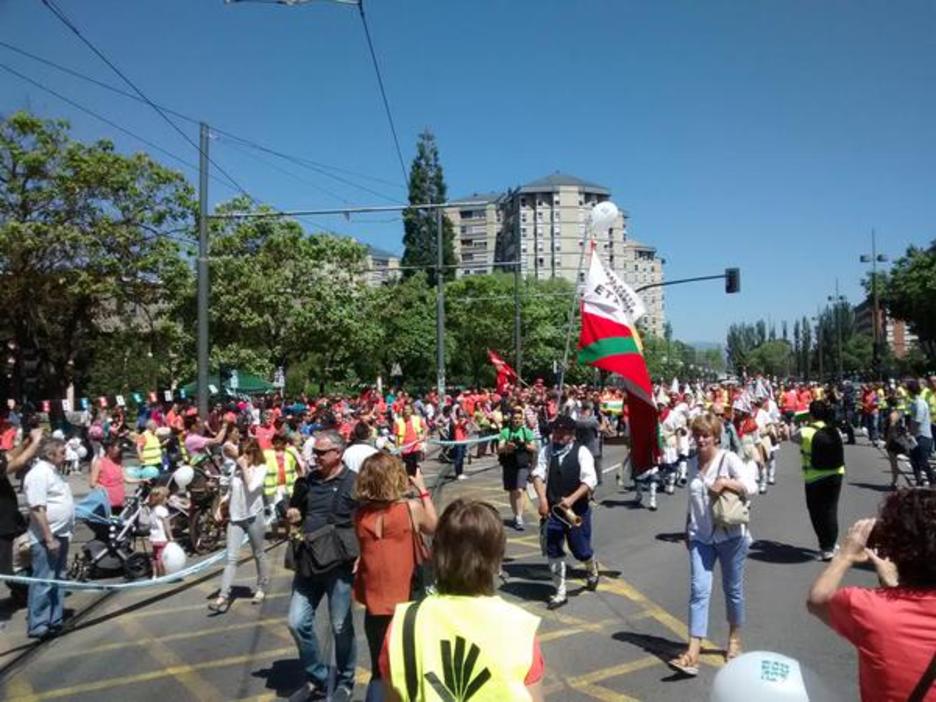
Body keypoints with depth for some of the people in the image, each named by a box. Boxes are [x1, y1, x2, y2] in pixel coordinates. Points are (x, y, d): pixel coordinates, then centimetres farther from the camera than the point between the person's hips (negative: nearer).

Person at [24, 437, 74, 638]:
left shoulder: (53, 471, 13)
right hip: (46, 539, -10)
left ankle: (55, 620, 26)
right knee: (43, 583, -3)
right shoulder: (39, 474, -18)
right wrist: (49, 539, -25)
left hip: (60, 535, 10)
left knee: (58, 581, 16)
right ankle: (37, 626, 5)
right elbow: (38, 510, -24)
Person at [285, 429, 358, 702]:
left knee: (341, 627, 6)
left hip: (339, 565, -5)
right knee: (298, 623, 6)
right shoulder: (307, 482, 7)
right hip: (309, 563, 5)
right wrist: (292, 516, -2)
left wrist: (360, 556, -17)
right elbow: (294, 514, 21)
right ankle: (316, 678, 26)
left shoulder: (354, 483, -9)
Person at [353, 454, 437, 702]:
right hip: (406, 600, -3)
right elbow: (433, 527, 5)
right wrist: (422, 490, 12)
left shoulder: (360, 513, -7)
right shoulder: (411, 508, -15)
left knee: (379, 672, 18)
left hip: (374, 601, 3)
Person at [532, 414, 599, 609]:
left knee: (580, 550, 6)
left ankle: (592, 569, 43)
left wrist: (572, 499, -26)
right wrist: (542, 499, -19)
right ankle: (560, 593, 20)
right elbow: (538, 474, -4)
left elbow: (589, 480, -15)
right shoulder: (546, 451, 0)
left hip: (577, 509, -3)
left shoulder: (581, 452, -8)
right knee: (553, 551, 6)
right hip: (553, 509, 3)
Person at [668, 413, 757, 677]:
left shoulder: (728, 459, -7)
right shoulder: (694, 464, 9)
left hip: (730, 535, -4)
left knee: (733, 589, 12)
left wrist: (725, 482, -28)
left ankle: (735, 639, 35)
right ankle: (692, 652, -10)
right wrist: (687, 530, 19)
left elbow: (751, 488, -17)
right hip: (701, 537, 4)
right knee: (699, 590, -6)